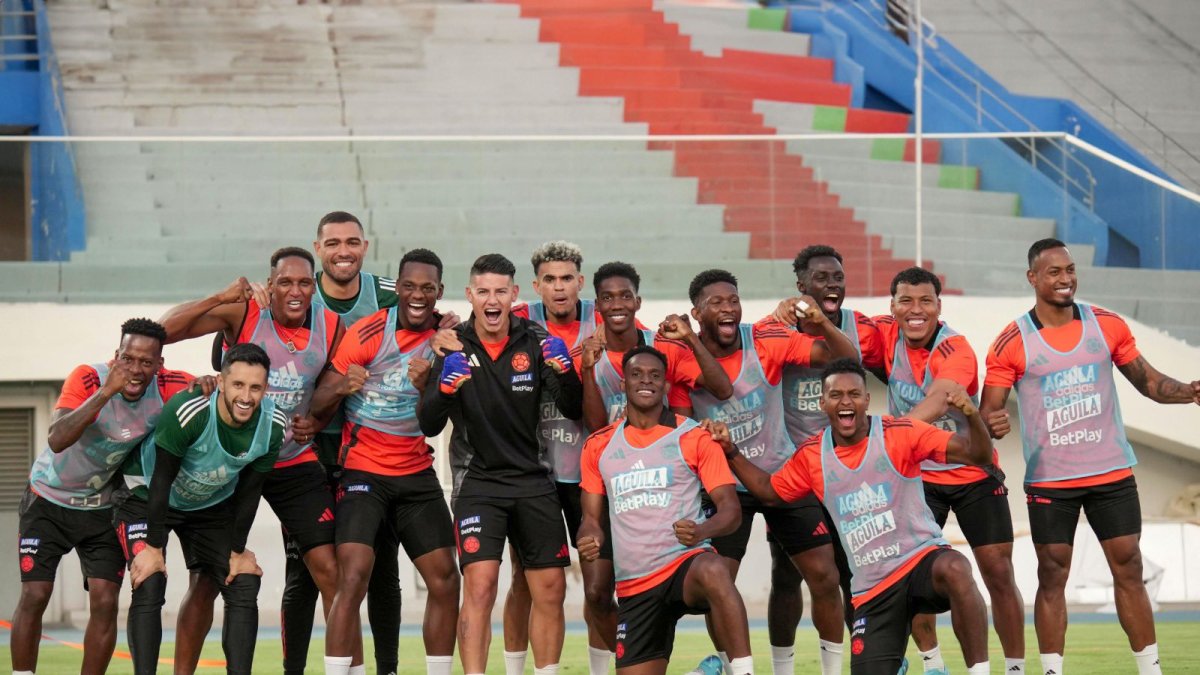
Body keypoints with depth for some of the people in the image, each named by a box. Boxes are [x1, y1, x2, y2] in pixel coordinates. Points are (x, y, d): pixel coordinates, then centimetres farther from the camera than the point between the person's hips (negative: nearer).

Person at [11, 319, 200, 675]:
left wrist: (206, 385, -27)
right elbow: (57, 440, -41)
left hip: (104, 507, 3)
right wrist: (105, 392, -49)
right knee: (34, 596, -7)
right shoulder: (88, 379, -29)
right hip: (50, 498, -2)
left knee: (104, 602, -7)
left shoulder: (167, 387, -18)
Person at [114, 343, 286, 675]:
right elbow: (161, 480, -26)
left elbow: (248, 493, -7)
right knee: (149, 586, -19)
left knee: (243, 586, -5)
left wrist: (238, 551, -3)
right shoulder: (186, 412, -36)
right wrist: (153, 548, -23)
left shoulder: (273, 426, -21)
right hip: (147, 495, -5)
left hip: (212, 504, 5)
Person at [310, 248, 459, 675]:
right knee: (353, 579, -18)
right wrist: (341, 387, -33)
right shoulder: (368, 333, -11)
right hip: (363, 471, -5)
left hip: (417, 473, 5)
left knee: (445, 580, 1)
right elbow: (318, 406, -10)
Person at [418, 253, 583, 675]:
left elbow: (574, 410, -3)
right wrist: (445, 388, -26)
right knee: (479, 585, -17)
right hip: (479, 481, -2)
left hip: (534, 481, 2)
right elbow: (429, 426, -6)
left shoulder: (535, 342, -1)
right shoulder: (454, 347, -3)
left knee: (550, 589, 4)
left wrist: (565, 372, -22)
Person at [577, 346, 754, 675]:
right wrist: (590, 537, -7)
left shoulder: (695, 437, 2)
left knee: (713, 573, -41)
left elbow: (730, 509, -3)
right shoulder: (598, 446, 12)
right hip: (633, 584, 5)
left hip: (686, 562, -4)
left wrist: (703, 530, -25)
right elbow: (592, 516, 17)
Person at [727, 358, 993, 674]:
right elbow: (770, 491, 21)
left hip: (921, 558, -4)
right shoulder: (811, 455, 4)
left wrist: (972, 416, -32)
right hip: (872, 590, 4)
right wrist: (731, 452, 10)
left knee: (954, 570, -40)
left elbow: (977, 455, -13)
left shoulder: (900, 433, -8)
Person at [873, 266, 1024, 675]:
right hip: (917, 473, 3)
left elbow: (935, 404, -40)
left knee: (998, 572, -2)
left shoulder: (955, 350, -24)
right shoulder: (887, 335, -9)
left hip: (974, 472, -3)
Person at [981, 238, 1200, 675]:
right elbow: (988, 412, -6)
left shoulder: (1107, 326, 1)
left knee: (1128, 570, 4)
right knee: (1052, 577, 2)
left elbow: (1146, 380, 9)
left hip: (1112, 473, 2)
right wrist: (991, 424, -30)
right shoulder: (1012, 343, -7)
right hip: (1049, 479, -2)